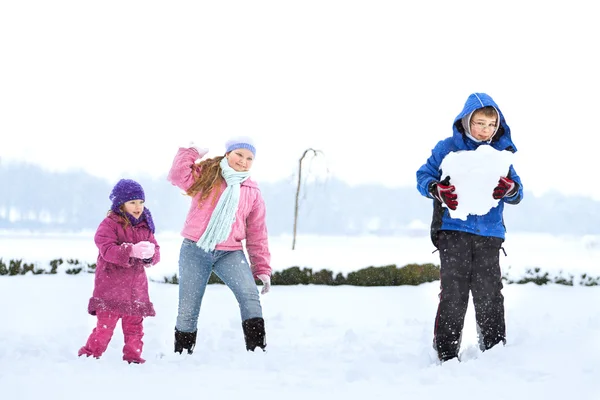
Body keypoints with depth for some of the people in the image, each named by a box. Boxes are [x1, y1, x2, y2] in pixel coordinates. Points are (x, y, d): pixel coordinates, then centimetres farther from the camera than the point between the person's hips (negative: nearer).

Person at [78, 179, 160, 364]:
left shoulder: (145, 227, 10)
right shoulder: (109, 224, -8)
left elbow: (155, 250, 6)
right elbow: (107, 250, -21)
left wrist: (150, 255, -19)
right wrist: (132, 251, -34)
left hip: (136, 288, 5)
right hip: (111, 285, -5)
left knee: (134, 326, 10)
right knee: (105, 325, -7)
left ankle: (133, 356, 21)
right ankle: (89, 355, 2)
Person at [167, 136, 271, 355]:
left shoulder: (252, 192, 10)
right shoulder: (205, 174, 3)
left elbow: (257, 233, 12)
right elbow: (178, 176, -15)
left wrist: (262, 269, 8)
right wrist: (191, 152, -4)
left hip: (229, 254, 1)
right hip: (195, 251, -1)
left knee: (250, 297, -21)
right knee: (188, 309, 2)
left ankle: (257, 350, -19)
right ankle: (181, 353, 20)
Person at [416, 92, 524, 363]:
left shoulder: (501, 152, 9)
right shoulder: (447, 148, 2)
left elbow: (517, 194, 8)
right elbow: (423, 176, 6)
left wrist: (510, 188, -17)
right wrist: (437, 189, -16)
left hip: (489, 233, 2)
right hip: (453, 231, -2)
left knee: (489, 294, 1)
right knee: (453, 293, -5)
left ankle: (495, 348, 13)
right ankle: (446, 351, 4)